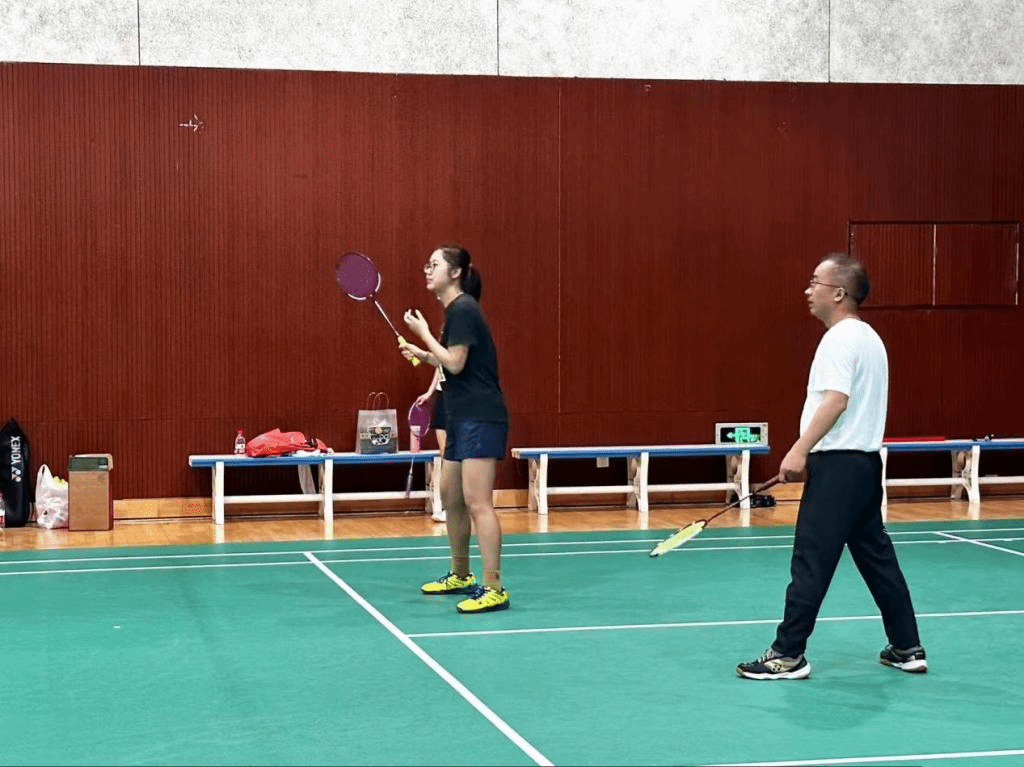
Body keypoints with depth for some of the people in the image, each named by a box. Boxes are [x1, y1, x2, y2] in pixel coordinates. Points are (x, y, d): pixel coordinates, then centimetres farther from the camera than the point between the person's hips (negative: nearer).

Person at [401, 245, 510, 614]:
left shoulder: (463, 309, -13)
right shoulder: (454, 310, 16)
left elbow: (456, 363, -18)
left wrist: (424, 333, -10)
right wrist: (423, 355, 14)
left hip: (481, 419, -11)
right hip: (462, 419, 11)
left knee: (477, 502, -13)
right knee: (451, 498, 17)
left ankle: (494, 589, -13)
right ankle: (461, 576, 30)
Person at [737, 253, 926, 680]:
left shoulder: (841, 338, -13)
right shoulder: (868, 337, 17)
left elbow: (835, 401, -25)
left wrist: (800, 450, -27)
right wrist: (811, 452, 23)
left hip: (838, 465, -10)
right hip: (864, 461, 10)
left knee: (810, 561, -6)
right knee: (877, 557, 13)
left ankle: (787, 655, -3)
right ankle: (907, 648, 17)